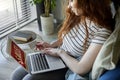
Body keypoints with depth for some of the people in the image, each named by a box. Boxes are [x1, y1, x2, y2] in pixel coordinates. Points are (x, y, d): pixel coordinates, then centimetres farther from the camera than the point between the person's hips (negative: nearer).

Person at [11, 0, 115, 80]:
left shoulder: (102, 32, -29)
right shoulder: (77, 15, -6)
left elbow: (81, 69, -27)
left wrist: (61, 52, -14)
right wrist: (51, 46, 0)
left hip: (69, 69, -6)